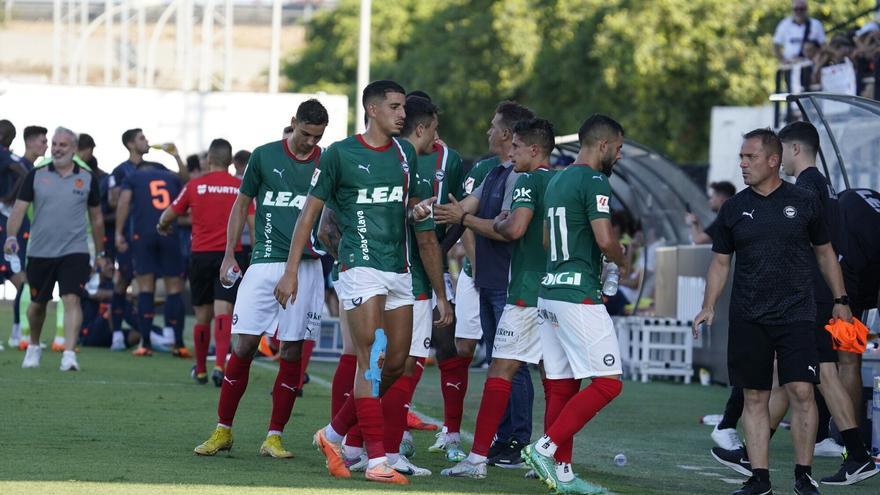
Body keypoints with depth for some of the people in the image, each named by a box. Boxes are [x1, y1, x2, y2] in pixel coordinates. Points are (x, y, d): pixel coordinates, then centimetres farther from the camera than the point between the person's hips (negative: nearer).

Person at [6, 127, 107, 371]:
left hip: (74, 251, -1)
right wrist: (11, 236, -19)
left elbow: (96, 218, 12)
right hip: (39, 252, 1)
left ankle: (69, 354, -21)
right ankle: (33, 347, 35)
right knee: (37, 304, 12)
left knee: (72, 299, -16)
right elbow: (19, 208, -2)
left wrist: (100, 253, 15)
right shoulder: (36, 176, 2)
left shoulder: (87, 179, 4)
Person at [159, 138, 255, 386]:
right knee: (223, 312, -9)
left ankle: (200, 369, 26)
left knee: (203, 316, 13)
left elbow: (168, 215, 12)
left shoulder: (195, 186, 2)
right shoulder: (241, 187, 1)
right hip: (231, 254, -1)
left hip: (201, 254, 1)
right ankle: (220, 364, -28)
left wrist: (162, 226, 35)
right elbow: (254, 224, -4)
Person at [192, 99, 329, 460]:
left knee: (292, 351, 0)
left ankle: (274, 436, 7)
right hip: (263, 264, -1)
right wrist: (229, 255, 7)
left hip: (306, 265, 1)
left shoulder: (326, 164, 6)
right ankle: (223, 430, 8)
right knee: (244, 345, -4)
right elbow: (241, 206, 12)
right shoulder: (265, 156, 5)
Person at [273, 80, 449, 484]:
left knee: (397, 364, 5)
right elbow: (311, 212, -3)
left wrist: (416, 211, 0)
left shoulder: (405, 153, 12)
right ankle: (376, 460, -14)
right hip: (360, 266, -7)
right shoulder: (340, 154, -5)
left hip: (398, 270, 7)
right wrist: (291, 271, -8)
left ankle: (333, 435, 21)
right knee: (372, 360, -14)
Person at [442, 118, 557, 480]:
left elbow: (515, 229, -22)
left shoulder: (529, 182, -9)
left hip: (527, 293, -8)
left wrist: (498, 223, 0)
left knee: (501, 369, -7)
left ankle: (478, 458, -10)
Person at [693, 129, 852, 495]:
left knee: (801, 391, -10)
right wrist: (708, 307, 2)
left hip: (796, 314, -2)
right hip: (748, 320, 2)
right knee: (755, 397, 3)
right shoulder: (733, 209, 7)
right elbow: (720, 262, 12)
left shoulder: (804, 202, 3)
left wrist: (840, 300, 8)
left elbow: (824, 253, 12)